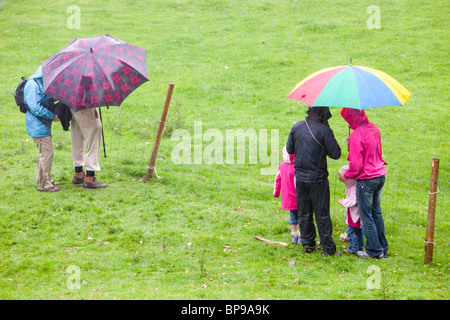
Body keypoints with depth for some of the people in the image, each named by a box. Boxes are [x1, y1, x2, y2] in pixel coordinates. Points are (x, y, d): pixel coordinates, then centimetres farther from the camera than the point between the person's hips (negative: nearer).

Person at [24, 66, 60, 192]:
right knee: (46, 152, -9)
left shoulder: (42, 83, 14)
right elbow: (35, 108, -23)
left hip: (44, 125, 10)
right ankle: (43, 184, -4)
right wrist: (52, 116, -17)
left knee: (45, 153, 18)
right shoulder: (32, 84, -18)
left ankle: (46, 180, 29)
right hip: (37, 125, -10)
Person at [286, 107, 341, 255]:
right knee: (322, 214, 4)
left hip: (300, 177, 4)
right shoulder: (324, 130, -14)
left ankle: (308, 244, 21)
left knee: (304, 213, 15)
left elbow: (289, 149, 10)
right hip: (318, 178, -4)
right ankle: (327, 247, 7)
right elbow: (336, 154, -11)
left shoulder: (296, 127, 0)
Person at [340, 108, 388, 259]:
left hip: (366, 179, -8)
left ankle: (375, 251, 11)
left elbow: (356, 164, -20)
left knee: (366, 217, 5)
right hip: (380, 175, 8)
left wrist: (346, 175, -2)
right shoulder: (374, 128, 4)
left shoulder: (356, 135, -20)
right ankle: (383, 248, 24)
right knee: (376, 213, 18)